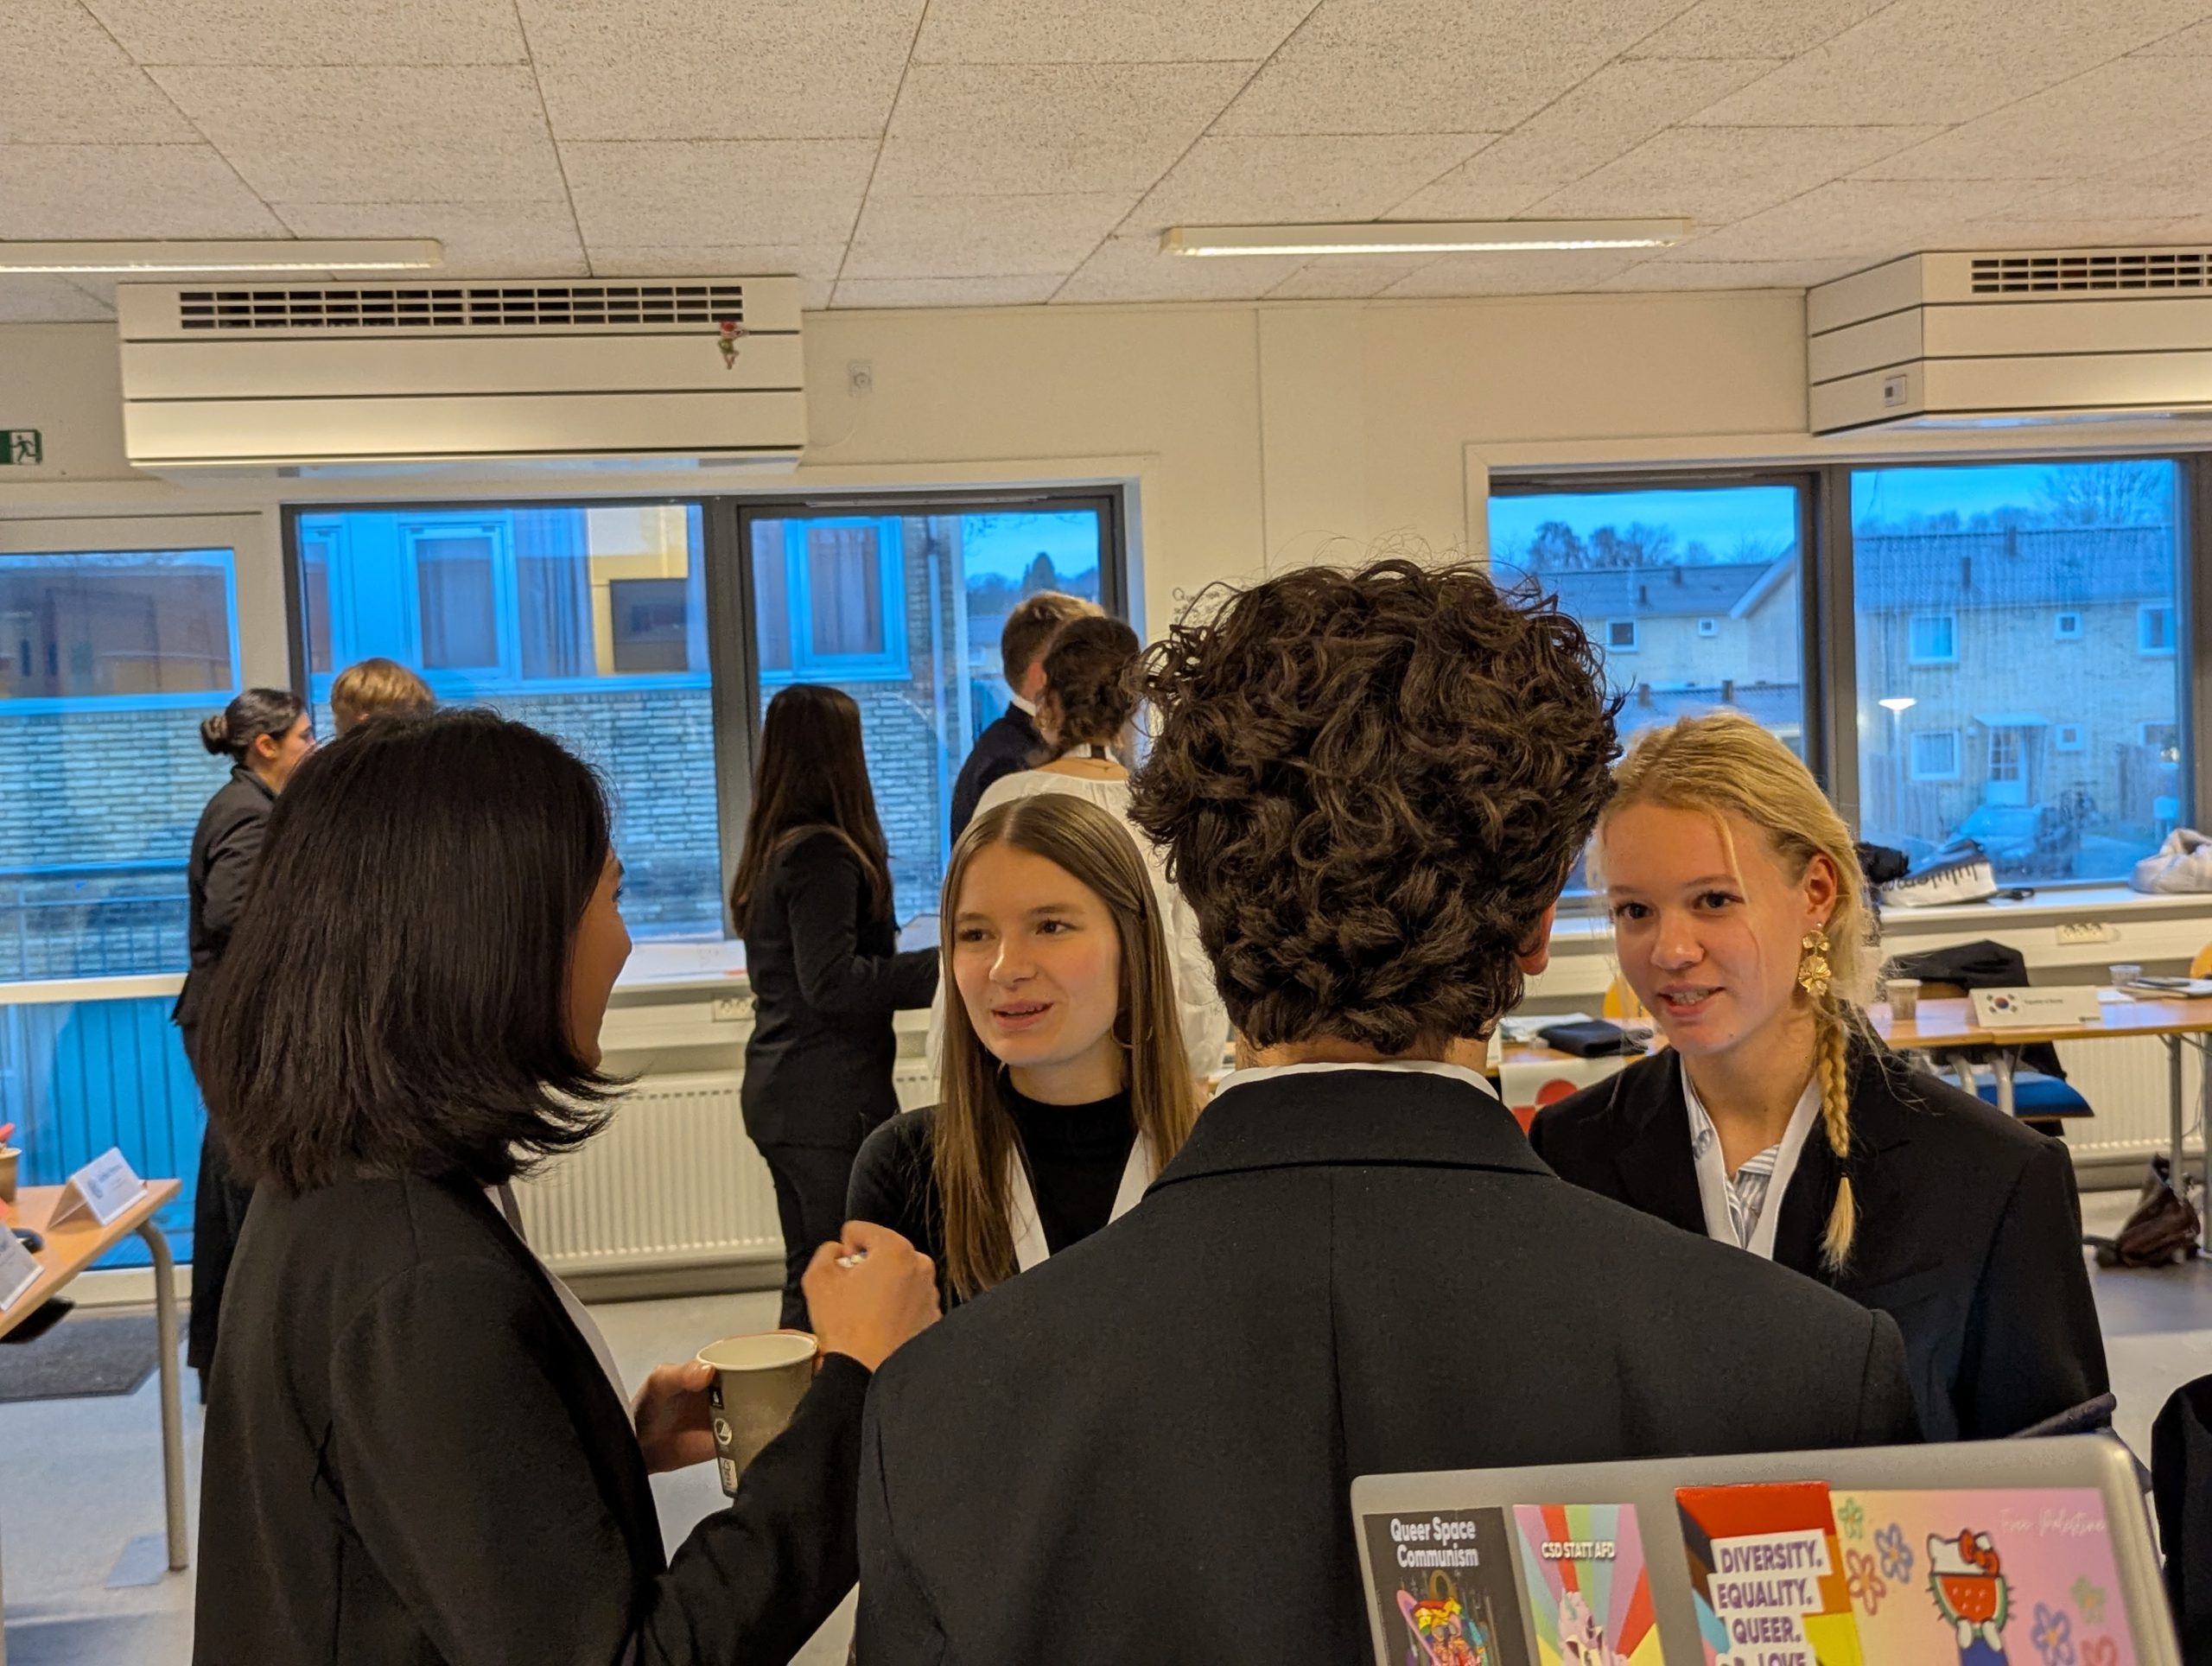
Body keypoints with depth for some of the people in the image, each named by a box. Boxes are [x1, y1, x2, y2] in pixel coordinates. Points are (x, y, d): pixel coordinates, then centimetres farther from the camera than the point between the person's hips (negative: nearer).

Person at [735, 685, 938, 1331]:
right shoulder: (823, 853, -15)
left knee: (811, 1277, 15)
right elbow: (832, 985, -21)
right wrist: (948, 963, -22)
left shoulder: (771, 851, 13)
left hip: (780, 1093, 10)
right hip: (829, 1100, -10)